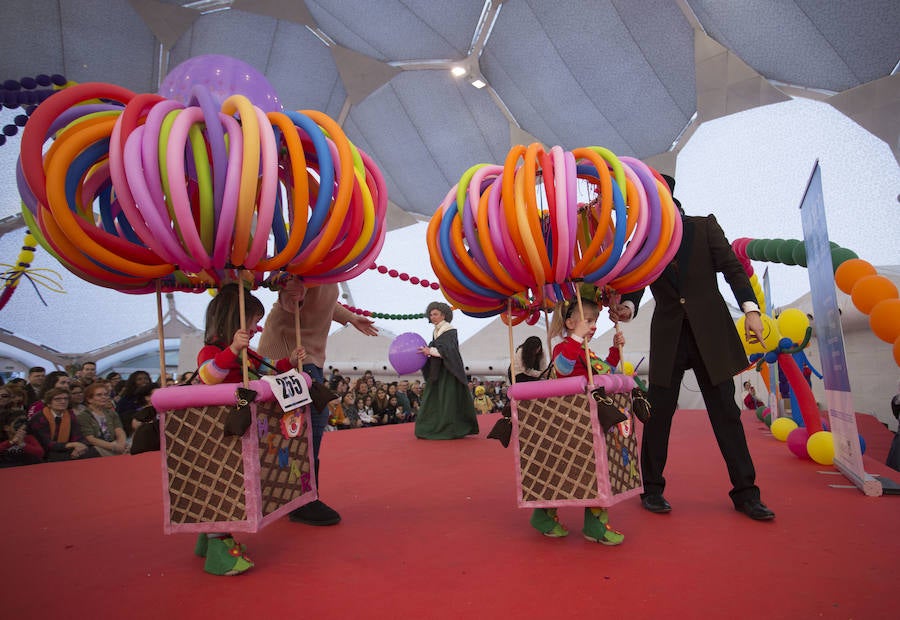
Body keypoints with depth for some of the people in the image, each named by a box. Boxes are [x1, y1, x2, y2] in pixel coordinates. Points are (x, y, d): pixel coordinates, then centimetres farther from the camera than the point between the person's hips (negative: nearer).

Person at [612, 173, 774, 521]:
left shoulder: (704, 227, 5)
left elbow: (732, 267, 0)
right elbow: (634, 284, 0)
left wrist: (750, 309, -13)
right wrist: (626, 307, -23)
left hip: (711, 333, 0)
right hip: (668, 336, 1)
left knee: (725, 411, 4)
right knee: (658, 413, 2)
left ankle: (745, 493, 17)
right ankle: (652, 489, 15)